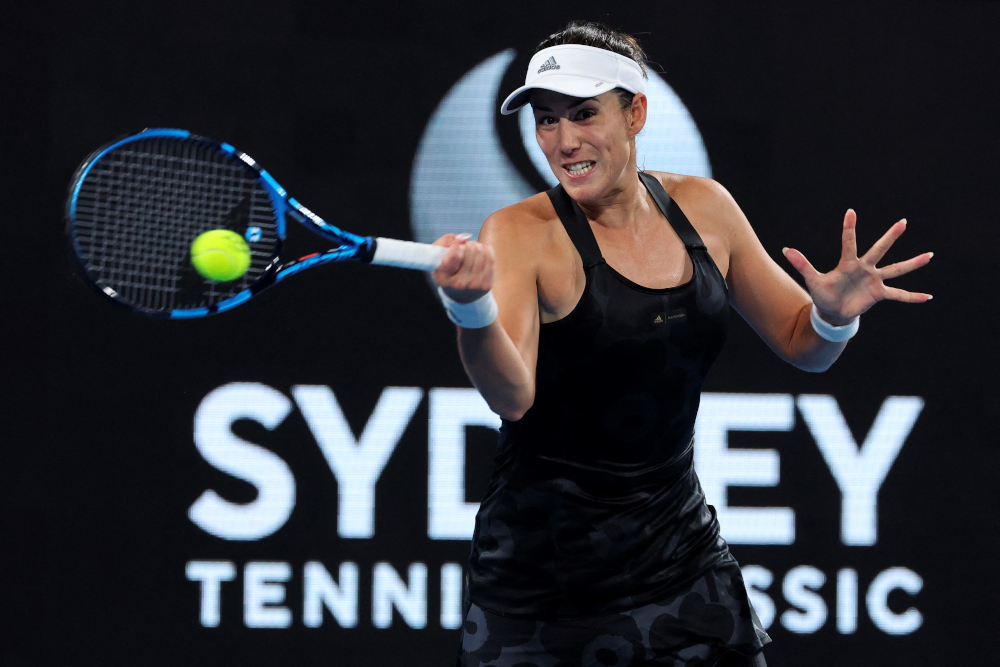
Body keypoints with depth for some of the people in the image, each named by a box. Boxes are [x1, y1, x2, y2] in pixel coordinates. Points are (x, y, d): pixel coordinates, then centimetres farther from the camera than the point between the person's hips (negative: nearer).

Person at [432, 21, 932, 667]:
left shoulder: (703, 207, 2)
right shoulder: (521, 234, -12)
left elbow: (801, 344, 11)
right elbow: (512, 396, -27)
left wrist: (833, 315, -13)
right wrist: (472, 309, -48)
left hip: (679, 543, 4)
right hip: (545, 560, -4)